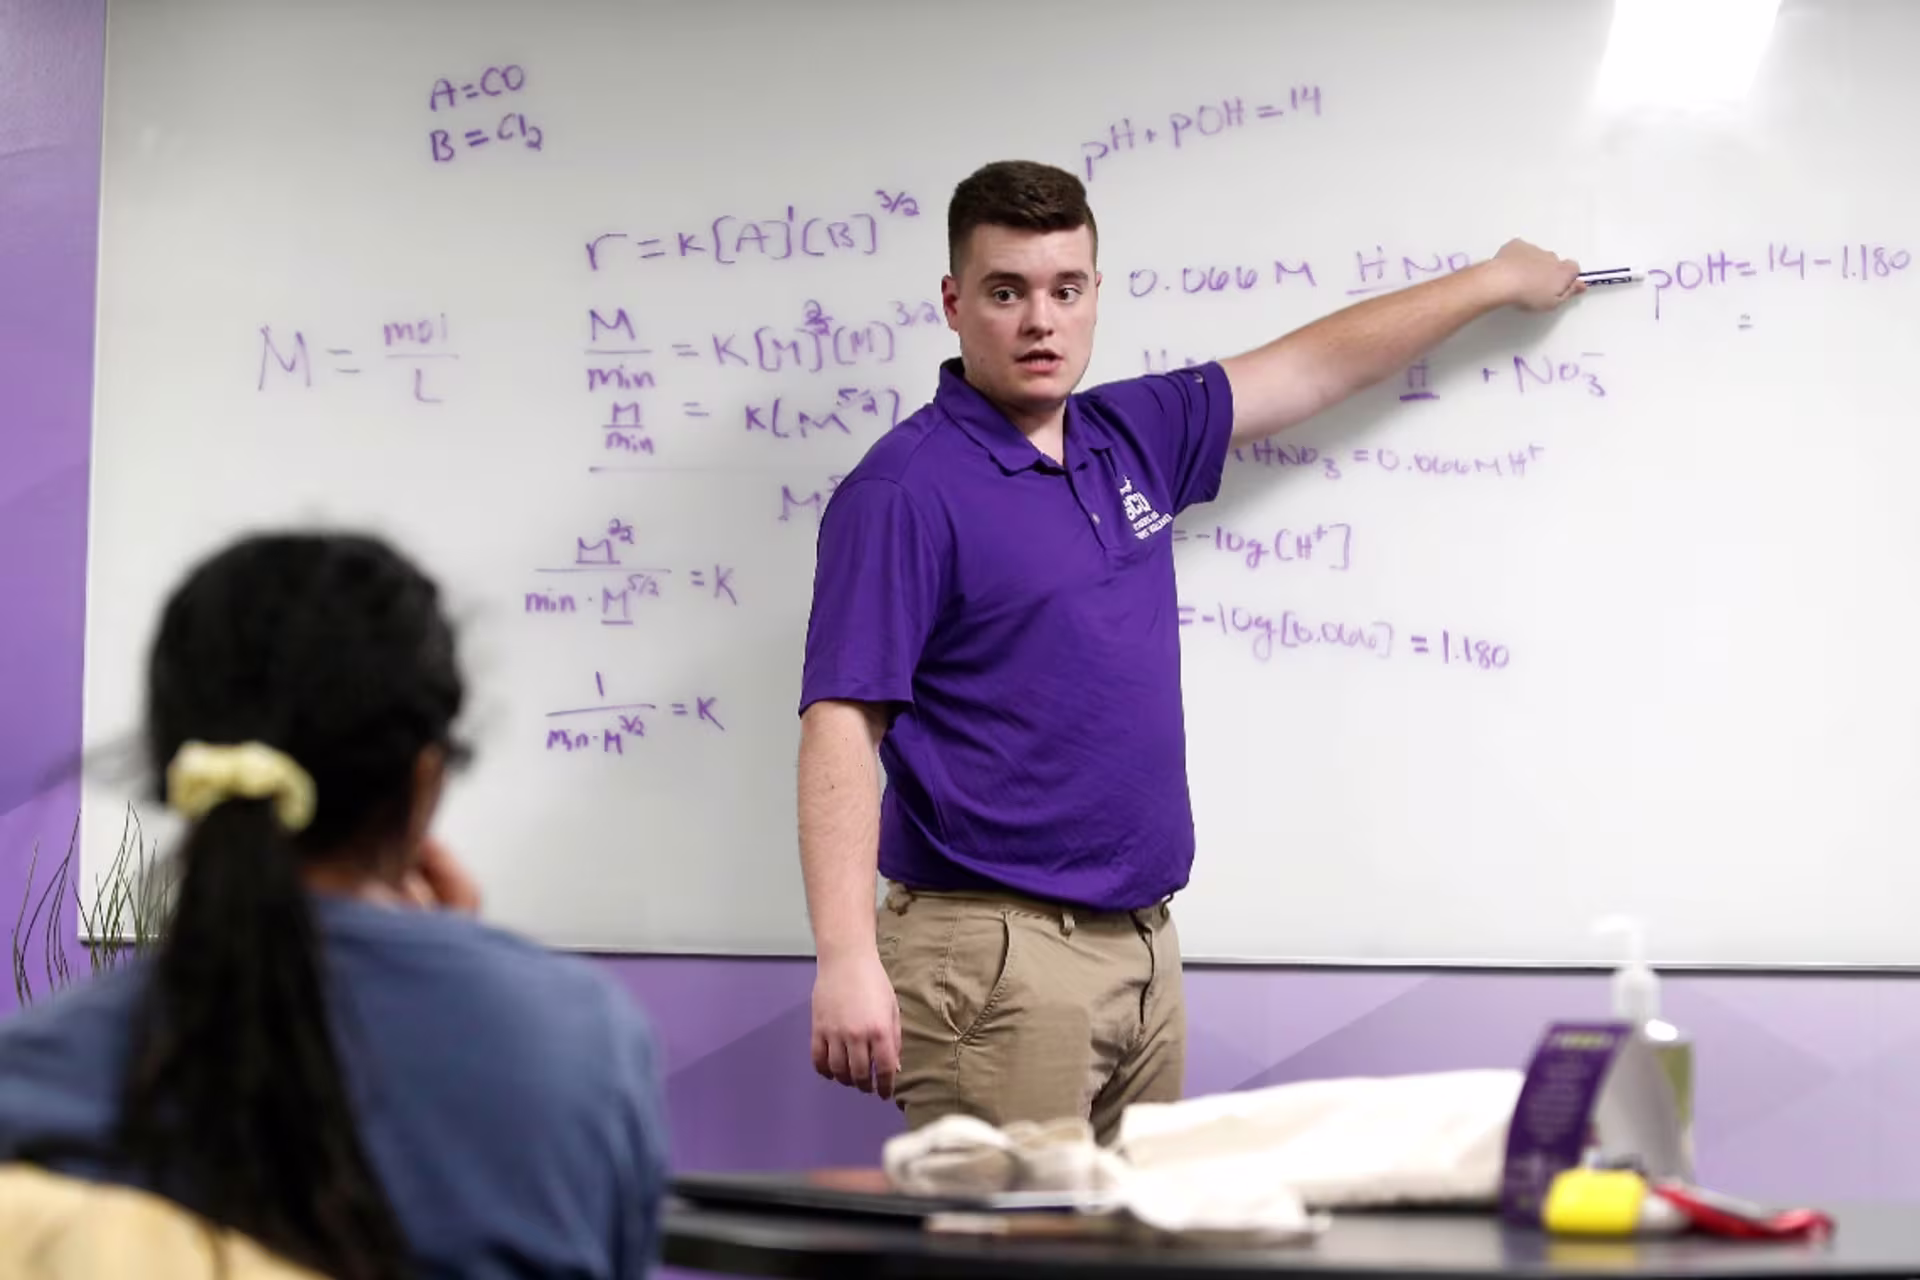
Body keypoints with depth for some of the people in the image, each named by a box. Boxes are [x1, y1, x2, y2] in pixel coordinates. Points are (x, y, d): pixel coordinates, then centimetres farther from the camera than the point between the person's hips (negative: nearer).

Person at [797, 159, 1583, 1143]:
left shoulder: (1132, 440, 12)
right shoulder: (906, 491, -10)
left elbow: (1318, 365, 26)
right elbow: (841, 727, -16)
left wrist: (1497, 279, 35)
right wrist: (846, 959, -25)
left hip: (1146, 947, 7)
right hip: (997, 954, -7)